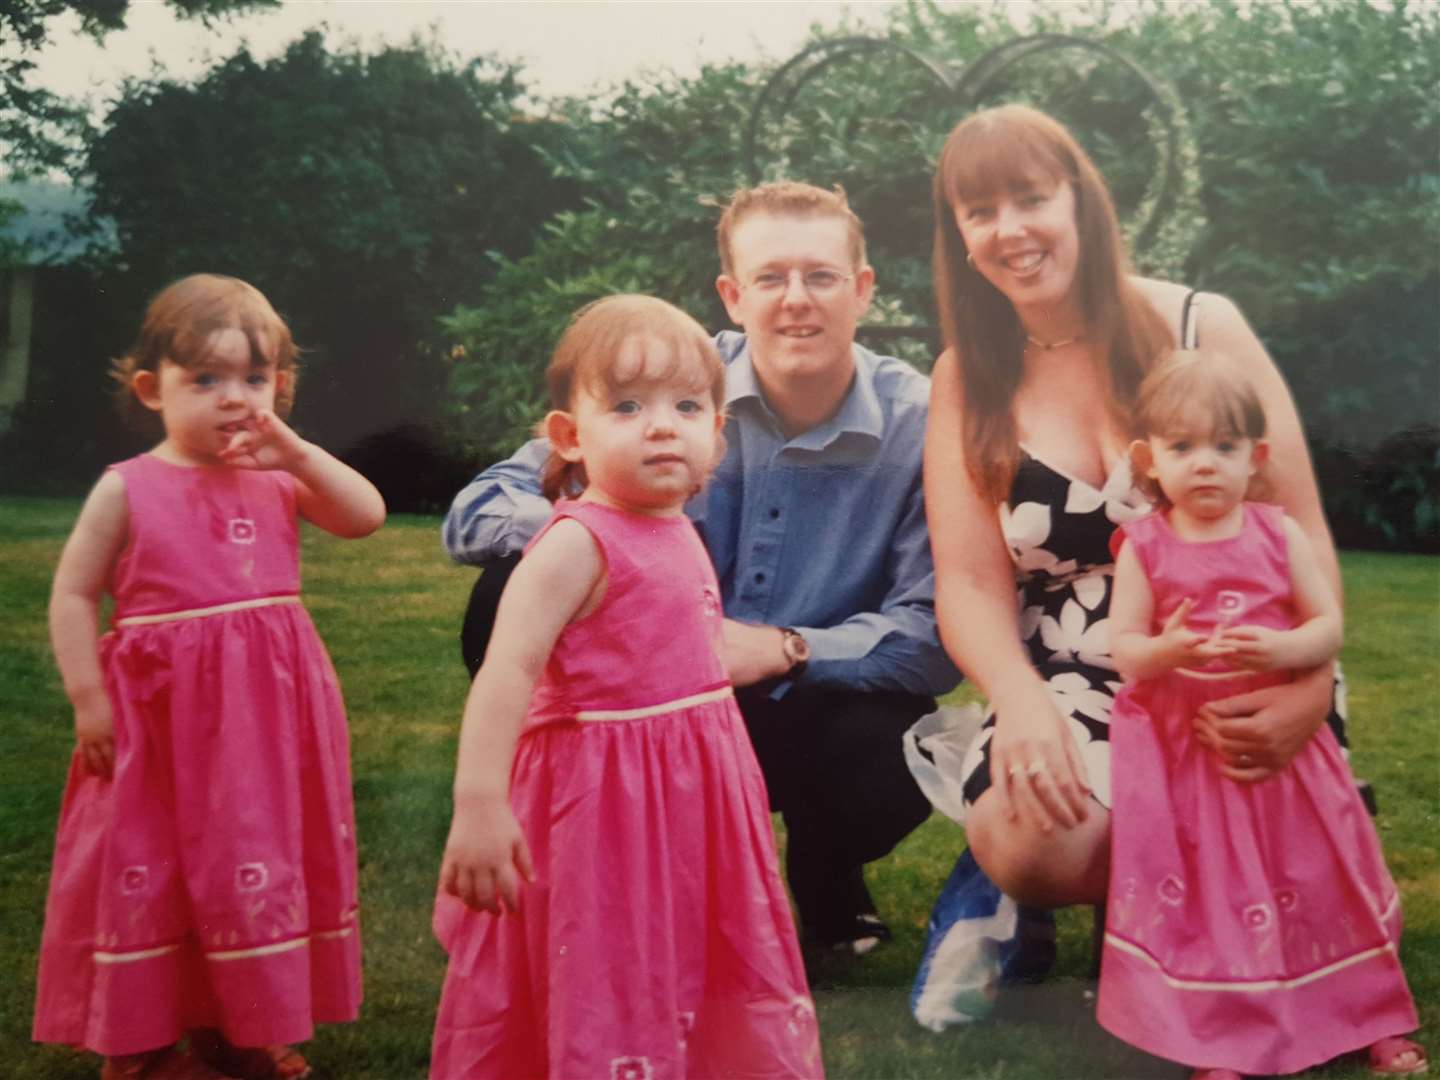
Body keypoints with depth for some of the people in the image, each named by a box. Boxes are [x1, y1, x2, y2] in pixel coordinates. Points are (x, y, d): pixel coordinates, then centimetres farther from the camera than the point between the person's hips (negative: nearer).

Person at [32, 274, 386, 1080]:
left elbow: (367, 516, -5)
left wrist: (297, 453, -14)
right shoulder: (127, 488, -5)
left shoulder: (278, 480, 5)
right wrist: (88, 697, -10)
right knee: (149, 868, 7)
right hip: (165, 709, -4)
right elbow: (74, 595, -3)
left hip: (271, 713, 4)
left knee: (261, 864, 11)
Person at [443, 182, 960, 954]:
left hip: (810, 720, 0)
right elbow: (477, 512, -14)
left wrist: (786, 649, -28)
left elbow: (938, 635, -13)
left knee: (903, 751, -35)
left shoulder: (919, 424, -11)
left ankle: (826, 878, 5)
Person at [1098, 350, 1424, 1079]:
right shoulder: (1144, 548, -6)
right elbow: (1123, 648, -6)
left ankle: (1368, 1018, 28)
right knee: (1207, 896, 1)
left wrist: (1278, 648, -22)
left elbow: (1328, 626, -2)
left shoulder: (1278, 535, -2)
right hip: (1181, 751, -1)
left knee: (1318, 883, 10)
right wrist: (1165, 651, -28)